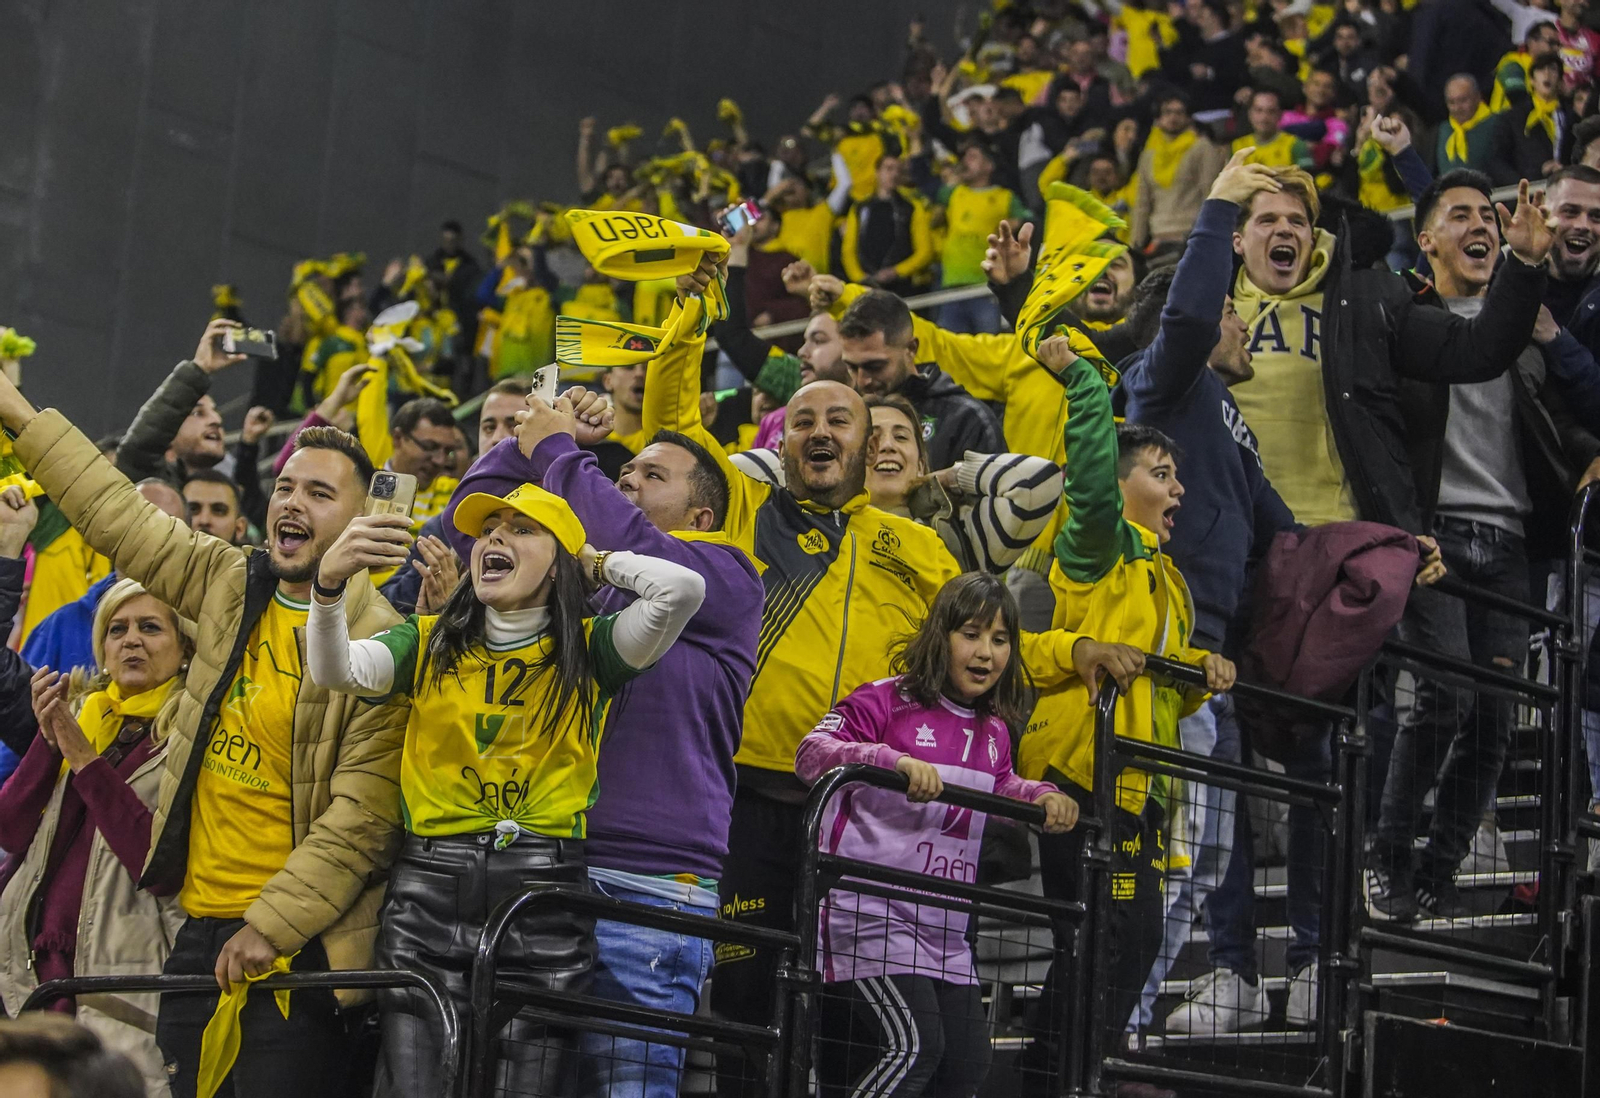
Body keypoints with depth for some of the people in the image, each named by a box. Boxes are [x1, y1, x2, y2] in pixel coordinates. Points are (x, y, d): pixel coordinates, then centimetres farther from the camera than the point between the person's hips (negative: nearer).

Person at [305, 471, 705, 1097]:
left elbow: (682, 588, -11)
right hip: (430, 887, 1)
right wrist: (330, 582, -25)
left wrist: (596, 562, 6)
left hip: (545, 893, -1)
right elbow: (334, 670, -6)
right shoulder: (428, 644, 11)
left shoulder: (588, 651, 5)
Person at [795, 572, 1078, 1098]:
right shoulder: (886, 700, -8)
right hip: (872, 914, -8)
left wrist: (1039, 796, 7)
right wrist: (895, 761, -32)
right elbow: (811, 753, -17)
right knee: (915, 1046, -22)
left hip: (944, 930, 8)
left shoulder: (994, 729, 14)